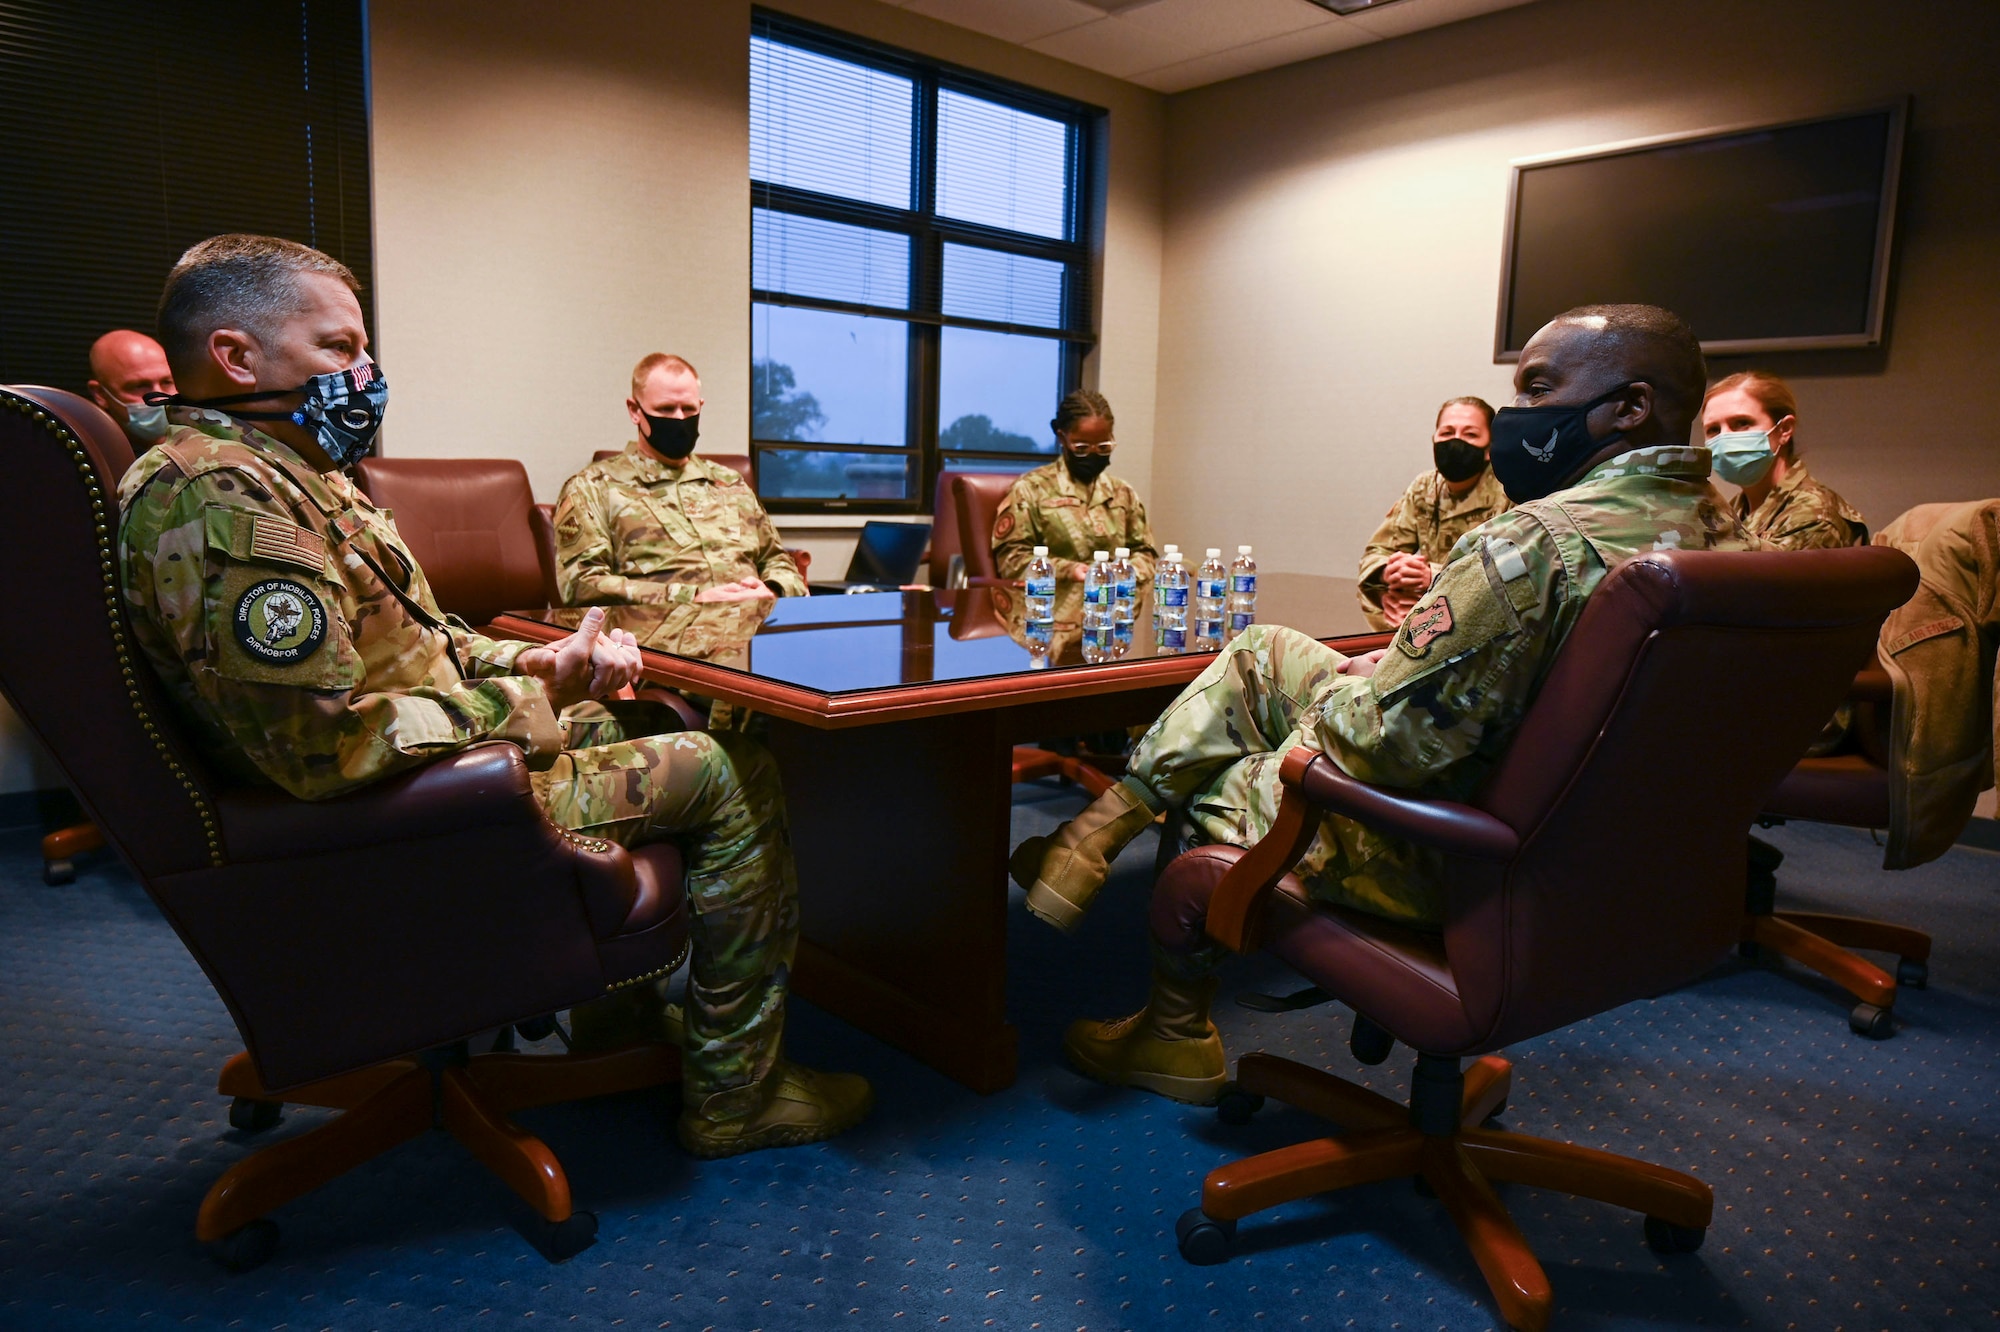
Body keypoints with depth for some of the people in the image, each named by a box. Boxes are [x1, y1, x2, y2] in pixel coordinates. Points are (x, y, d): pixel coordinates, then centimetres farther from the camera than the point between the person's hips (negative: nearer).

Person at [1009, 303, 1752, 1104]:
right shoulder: (1713, 527, 1)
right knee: (1260, 653, 12)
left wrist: (1340, 688, -4)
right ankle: (1092, 839, 18)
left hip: (1452, 863, -9)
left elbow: (1391, 741, -27)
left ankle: (1175, 1038, 36)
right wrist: (1379, 672, 8)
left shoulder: (1538, 543, -30)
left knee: (1212, 779, 16)